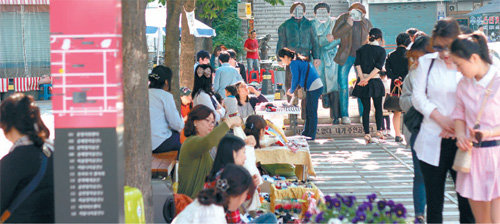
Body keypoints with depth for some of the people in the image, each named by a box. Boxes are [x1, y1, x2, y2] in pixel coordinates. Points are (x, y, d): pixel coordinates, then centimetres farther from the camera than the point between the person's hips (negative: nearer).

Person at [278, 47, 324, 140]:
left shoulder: (294, 64, -10)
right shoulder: (300, 60, 18)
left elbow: (295, 79, -9)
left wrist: (291, 91, 7)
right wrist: (292, 89, 21)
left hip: (314, 88, -10)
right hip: (317, 86, 10)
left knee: (312, 112, -3)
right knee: (308, 111, 16)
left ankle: (311, 135, 2)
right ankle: (306, 133, 23)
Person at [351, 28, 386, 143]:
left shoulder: (362, 48, 6)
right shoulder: (381, 50, -2)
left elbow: (357, 64, -5)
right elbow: (378, 67, -12)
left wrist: (362, 78, -10)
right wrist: (367, 79, -13)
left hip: (362, 81, 2)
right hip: (375, 81, -2)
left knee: (366, 108, 6)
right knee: (378, 107, 14)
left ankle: (367, 134, 0)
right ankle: (379, 131, 9)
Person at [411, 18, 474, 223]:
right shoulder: (426, 62, 7)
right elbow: (418, 96, 3)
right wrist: (441, 118, -9)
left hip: (462, 141, -1)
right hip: (433, 143, 1)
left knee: (467, 199, -3)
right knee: (434, 201, 6)